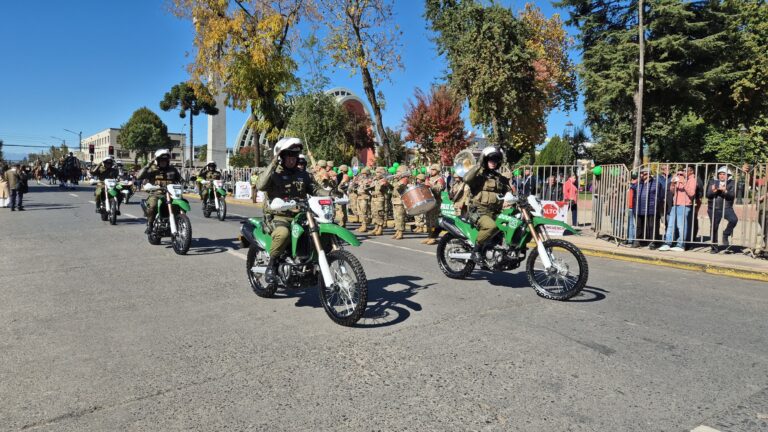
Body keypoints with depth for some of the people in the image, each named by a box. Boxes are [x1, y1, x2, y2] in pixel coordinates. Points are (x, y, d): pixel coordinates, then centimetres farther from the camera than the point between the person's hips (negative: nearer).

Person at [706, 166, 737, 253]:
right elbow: (708, 195, 0)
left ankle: (725, 235, -2)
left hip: (726, 208, -1)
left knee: (734, 219, -28)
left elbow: (732, 195, -9)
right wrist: (714, 191, -19)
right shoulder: (712, 182, 7)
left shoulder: (731, 183, 4)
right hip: (714, 208, 1)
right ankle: (714, 247, 17)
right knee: (714, 228, 5)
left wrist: (725, 191, -25)